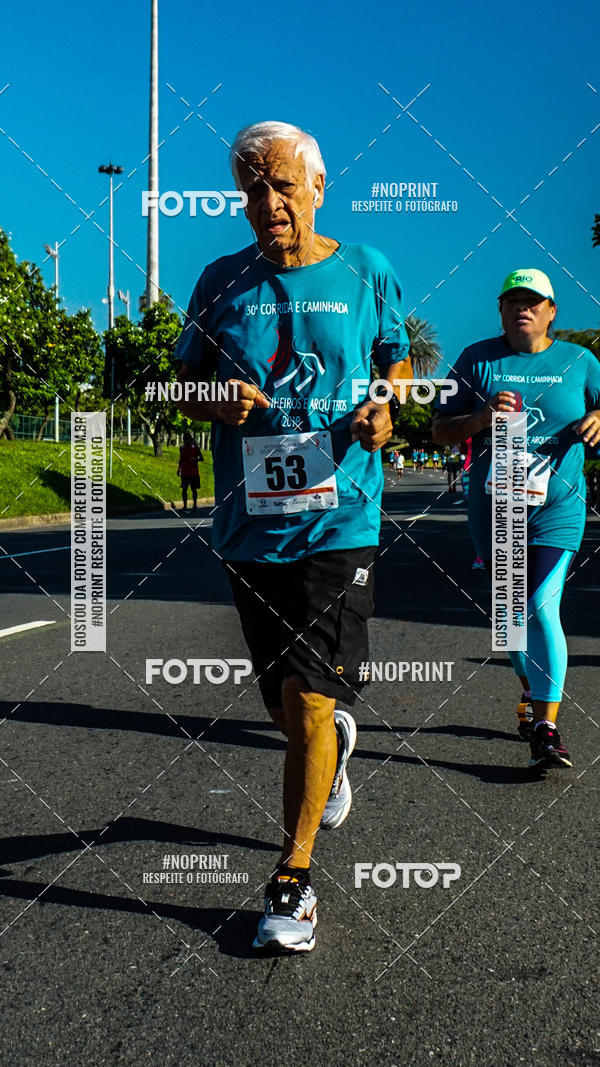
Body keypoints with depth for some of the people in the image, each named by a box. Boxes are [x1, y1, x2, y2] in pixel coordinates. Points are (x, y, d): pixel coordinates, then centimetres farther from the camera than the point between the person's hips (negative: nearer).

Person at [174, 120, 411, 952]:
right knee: (283, 697, 13)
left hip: (339, 517, -2)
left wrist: (387, 410, -5)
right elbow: (186, 385, 13)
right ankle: (335, 738, 50)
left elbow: (401, 364, 17)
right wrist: (217, 401, -10)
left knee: (309, 697, -7)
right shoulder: (222, 282, 7)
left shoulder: (367, 274, 4)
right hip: (249, 523, 3)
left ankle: (294, 877, 8)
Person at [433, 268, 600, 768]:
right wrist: (482, 417, -18)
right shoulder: (477, 360, 4)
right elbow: (440, 430, 2)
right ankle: (532, 693, 38)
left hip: (557, 507, -2)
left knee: (543, 608, -13)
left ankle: (547, 730, -11)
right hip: (493, 506, 2)